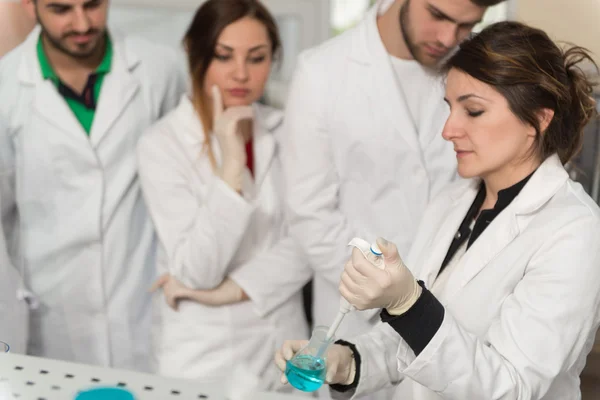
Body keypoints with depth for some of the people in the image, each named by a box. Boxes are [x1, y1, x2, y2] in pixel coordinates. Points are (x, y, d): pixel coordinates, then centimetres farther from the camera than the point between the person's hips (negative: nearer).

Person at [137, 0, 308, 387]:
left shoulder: (284, 131, -1)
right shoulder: (162, 144, -13)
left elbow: (306, 243, -3)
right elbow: (197, 272, -20)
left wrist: (228, 287, -12)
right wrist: (231, 165, -26)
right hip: (202, 352, -3)